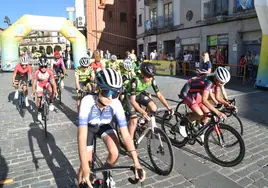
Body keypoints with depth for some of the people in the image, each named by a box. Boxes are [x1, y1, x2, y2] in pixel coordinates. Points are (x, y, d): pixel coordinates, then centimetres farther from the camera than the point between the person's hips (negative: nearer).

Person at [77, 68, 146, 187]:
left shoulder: (116, 104, -31)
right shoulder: (88, 101, -38)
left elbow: (125, 134, -29)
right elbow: (82, 135, -43)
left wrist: (136, 162, -35)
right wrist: (85, 167, -50)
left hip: (104, 126, 2)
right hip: (88, 127, -1)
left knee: (114, 153, -21)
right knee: (87, 163, -7)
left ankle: (105, 174, 12)